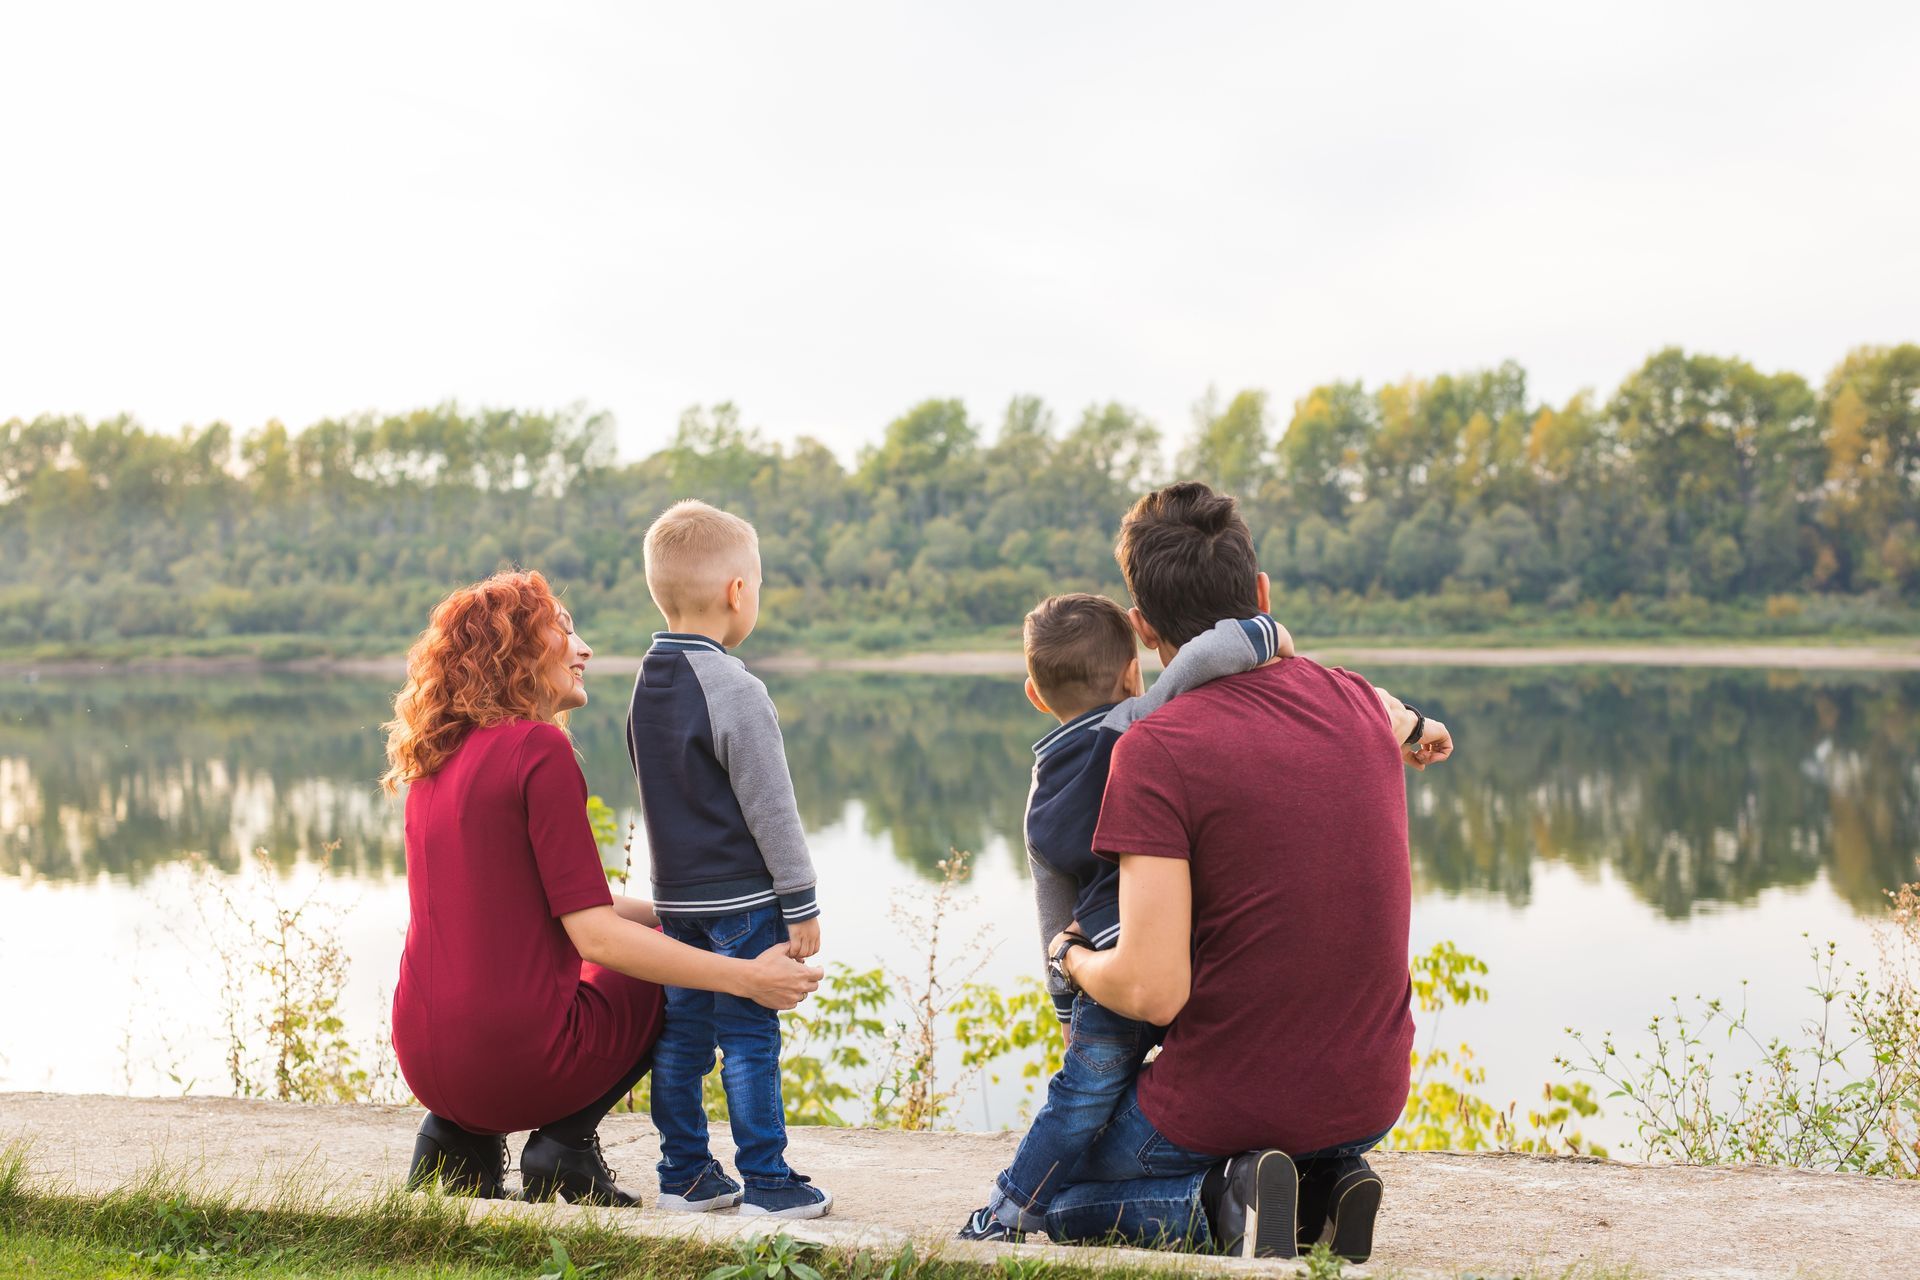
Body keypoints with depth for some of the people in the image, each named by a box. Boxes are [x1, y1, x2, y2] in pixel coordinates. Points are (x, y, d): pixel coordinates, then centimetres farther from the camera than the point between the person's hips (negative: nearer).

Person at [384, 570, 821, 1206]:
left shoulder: (439, 759, 13)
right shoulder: (539, 749, -13)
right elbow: (595, 934, -17)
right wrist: (745, 977, -15)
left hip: (423, 1059, 7)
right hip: (516, 1061, -7)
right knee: (667, 976, 20)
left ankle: (459, 1135, 16)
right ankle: (566, 1142, 5)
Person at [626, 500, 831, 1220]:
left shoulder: (647, 682, 8)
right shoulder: (734, 691, -17)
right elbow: (770, 809, -15)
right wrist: (801, 904, -9)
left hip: (676, 893, 8)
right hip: (742, 897, -8)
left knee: (681, 1032, 11)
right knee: (750, 1037, -2)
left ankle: (684, 1173, 18)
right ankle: (767, 1183, 4)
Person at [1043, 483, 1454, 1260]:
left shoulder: (1153, 750, -20)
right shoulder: (1355, 704, -1)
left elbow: (1152, 989, -23)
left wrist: (1073, 960, -2)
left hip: (1232, 1099, -6)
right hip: (1369, 1098, 6)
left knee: (1060, 1203, 24)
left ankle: (1228, 1201, -5)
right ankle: (1325, 1187, 6)